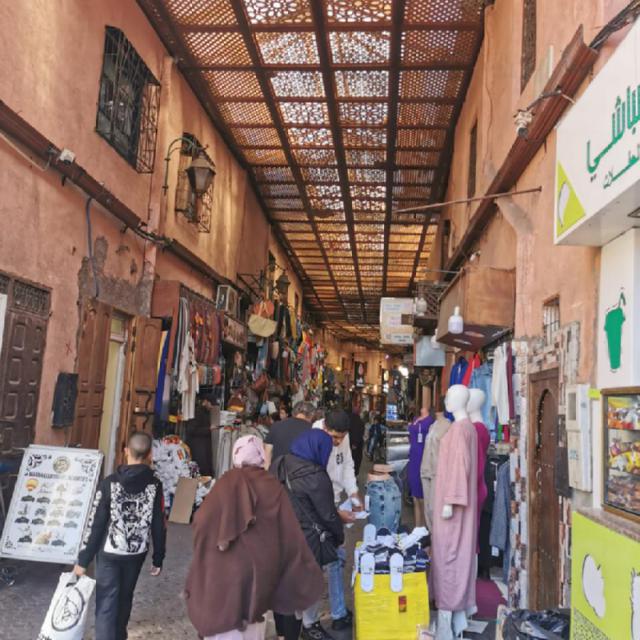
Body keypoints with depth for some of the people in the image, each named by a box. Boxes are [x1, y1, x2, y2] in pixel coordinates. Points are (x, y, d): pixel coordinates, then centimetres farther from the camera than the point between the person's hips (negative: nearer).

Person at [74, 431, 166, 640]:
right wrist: (158, 559, 7)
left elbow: (95, 523, -12)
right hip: (137, 554, 3)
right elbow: (159, 526, -4)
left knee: (106, 604, 3)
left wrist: (83, 560, -4)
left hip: (109, 553, -3)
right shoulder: (155, 485, -8)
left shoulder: (110, 483, -13)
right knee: (124, 599, 22)